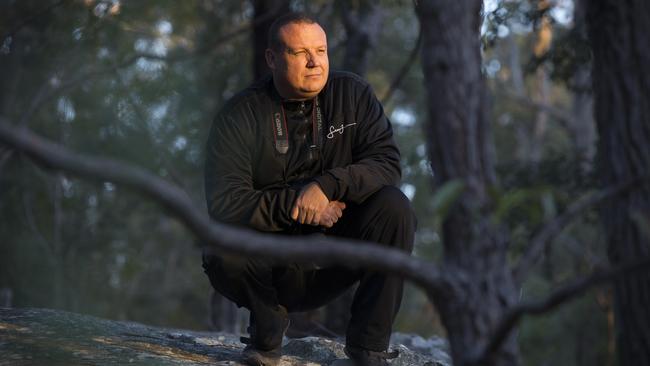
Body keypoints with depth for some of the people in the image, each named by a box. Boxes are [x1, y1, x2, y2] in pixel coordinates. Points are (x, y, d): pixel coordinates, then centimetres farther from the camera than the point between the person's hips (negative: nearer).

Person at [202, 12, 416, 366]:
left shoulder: (351, 93, -4)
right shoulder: (240, 114, -11)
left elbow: (387, 162, -13)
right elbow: (224, 204, -19)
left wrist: (327, 185, -28)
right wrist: (294, 205, -27)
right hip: (273, 256, -2)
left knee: (393, 206, -25)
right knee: (223, 255, -33)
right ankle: (268, 324, 3)